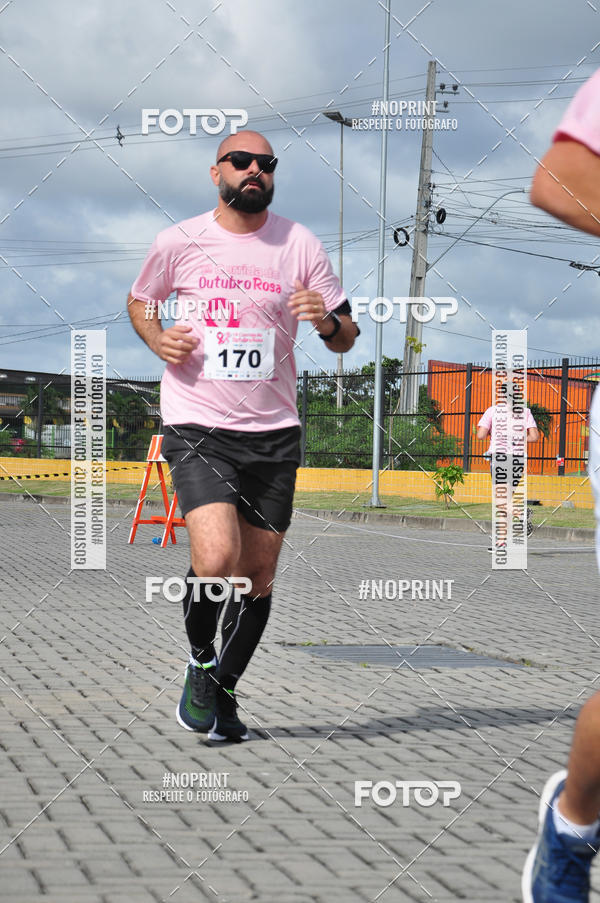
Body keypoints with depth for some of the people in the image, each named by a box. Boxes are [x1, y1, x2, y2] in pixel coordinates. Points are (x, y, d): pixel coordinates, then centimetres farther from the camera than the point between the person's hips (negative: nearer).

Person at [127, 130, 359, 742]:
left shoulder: (299, 245, 3)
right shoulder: (177, 242, 1)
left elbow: (346, 339, 8)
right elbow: (138, 301, 19)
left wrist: (327, 322, -16)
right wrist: (157, 340, -2)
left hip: (274, 432, 3)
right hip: (197, 427, -3)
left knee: (258, 575, 6)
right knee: (216, 560, -21)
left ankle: (223, 691, 27)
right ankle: (199, 659, 9)